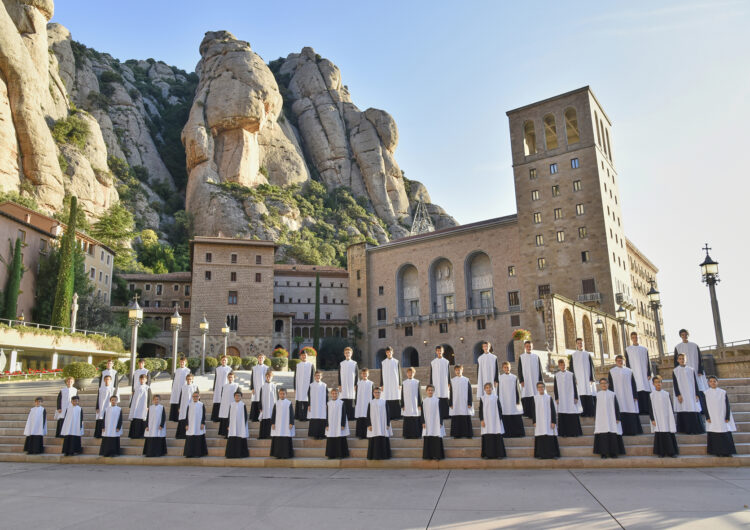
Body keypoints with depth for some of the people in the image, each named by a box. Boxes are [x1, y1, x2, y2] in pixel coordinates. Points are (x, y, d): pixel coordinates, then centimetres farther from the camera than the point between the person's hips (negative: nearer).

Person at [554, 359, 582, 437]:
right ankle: (564, 433, 3)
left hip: (571, 398, 0)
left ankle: (573, 432, 6)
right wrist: (556, 398, -3)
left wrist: (576, 397, -1)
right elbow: (555, 388, 4)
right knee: (562, 416, -2)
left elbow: (575, 386, 5)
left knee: (573, 416, -2)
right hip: (561, 399, 0)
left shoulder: (571, 374, 5)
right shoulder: (556, 375, 5)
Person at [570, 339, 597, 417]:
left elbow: (591, 366, 5)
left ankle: (590, 412, -3)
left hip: (587, 378, 0)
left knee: (589, 395, -6)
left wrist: (591, 378, -6)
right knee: (581, 395, -7)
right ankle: (583, 412, -7)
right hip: (578, 378, 0)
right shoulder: (573, 355, 10)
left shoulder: (587, 354, 10)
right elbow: (571, 368, 6)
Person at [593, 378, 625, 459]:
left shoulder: (612, 394, 4)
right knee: (602, 436, -3)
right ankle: (603, 453, 2)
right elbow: (595, 407, 10)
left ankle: (613, 453, 6)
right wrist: (595, 418, 7)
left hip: (611, 419, -1)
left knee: (613, 435, -3)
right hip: (601, 419, 1)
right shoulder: (597, 395, 8)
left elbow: (616, 407, 3)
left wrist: (617, 418, -3)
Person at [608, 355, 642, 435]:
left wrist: (635, 395, 0)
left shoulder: (629, 371, 14)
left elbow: (633, 384, 10)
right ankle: (621, 431, -9)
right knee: (621, 414, -9)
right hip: (618, 395, -2)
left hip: (629, 396, 2)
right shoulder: (612, 371, 10)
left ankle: (632, 430, 2)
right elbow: (610, 385, 6)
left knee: (631, 413, -4)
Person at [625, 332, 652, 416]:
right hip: (634, 374, -2)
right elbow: (627, 363, 3)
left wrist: (649, 374, 0)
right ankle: (640, 410, -10)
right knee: (638, 392, -10)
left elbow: (648, 362, 10)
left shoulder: (644, 349, 14)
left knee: (646, 393, -5)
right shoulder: (628, 349, 8)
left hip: (644, 374, 2)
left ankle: (647, 410, -1)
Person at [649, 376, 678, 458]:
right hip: (658, 419, -1)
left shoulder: (666, 394, 5)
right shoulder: (651, 395, 1)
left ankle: (672, 452, 8)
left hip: (667, 418, 2)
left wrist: (672, 417, 2)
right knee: (660, 435, -1)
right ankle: (661, 452, 8)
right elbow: (650, 408, 0)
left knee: (670, 435, 0)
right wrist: (652, 419, -6)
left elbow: (670, 407, 8)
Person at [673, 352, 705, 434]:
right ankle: (686, 430, 0)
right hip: (681, 395, -2)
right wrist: (678, 395, -10)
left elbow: (695, 383, 9)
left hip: (691, 394, 2)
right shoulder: (675, 371, 5)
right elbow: (675, 384, 0)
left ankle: (696, 429, 4)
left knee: (694, 412, -4)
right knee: (684, 413, -5)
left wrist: (697, 394, 0)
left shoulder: (691, 370, 10)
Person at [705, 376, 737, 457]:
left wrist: (727, 417, -3)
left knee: (725, 435, -2)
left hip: (722, 418, 0)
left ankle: (726, 452, 6)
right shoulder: (706, 393, 3)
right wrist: (707, 417, -4)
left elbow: (727, 406, 4)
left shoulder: (723, 392, 3)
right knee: (714, 436, -2)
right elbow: (705, 406, 3)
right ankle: (717, 452, 4)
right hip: (712, 419, 0)